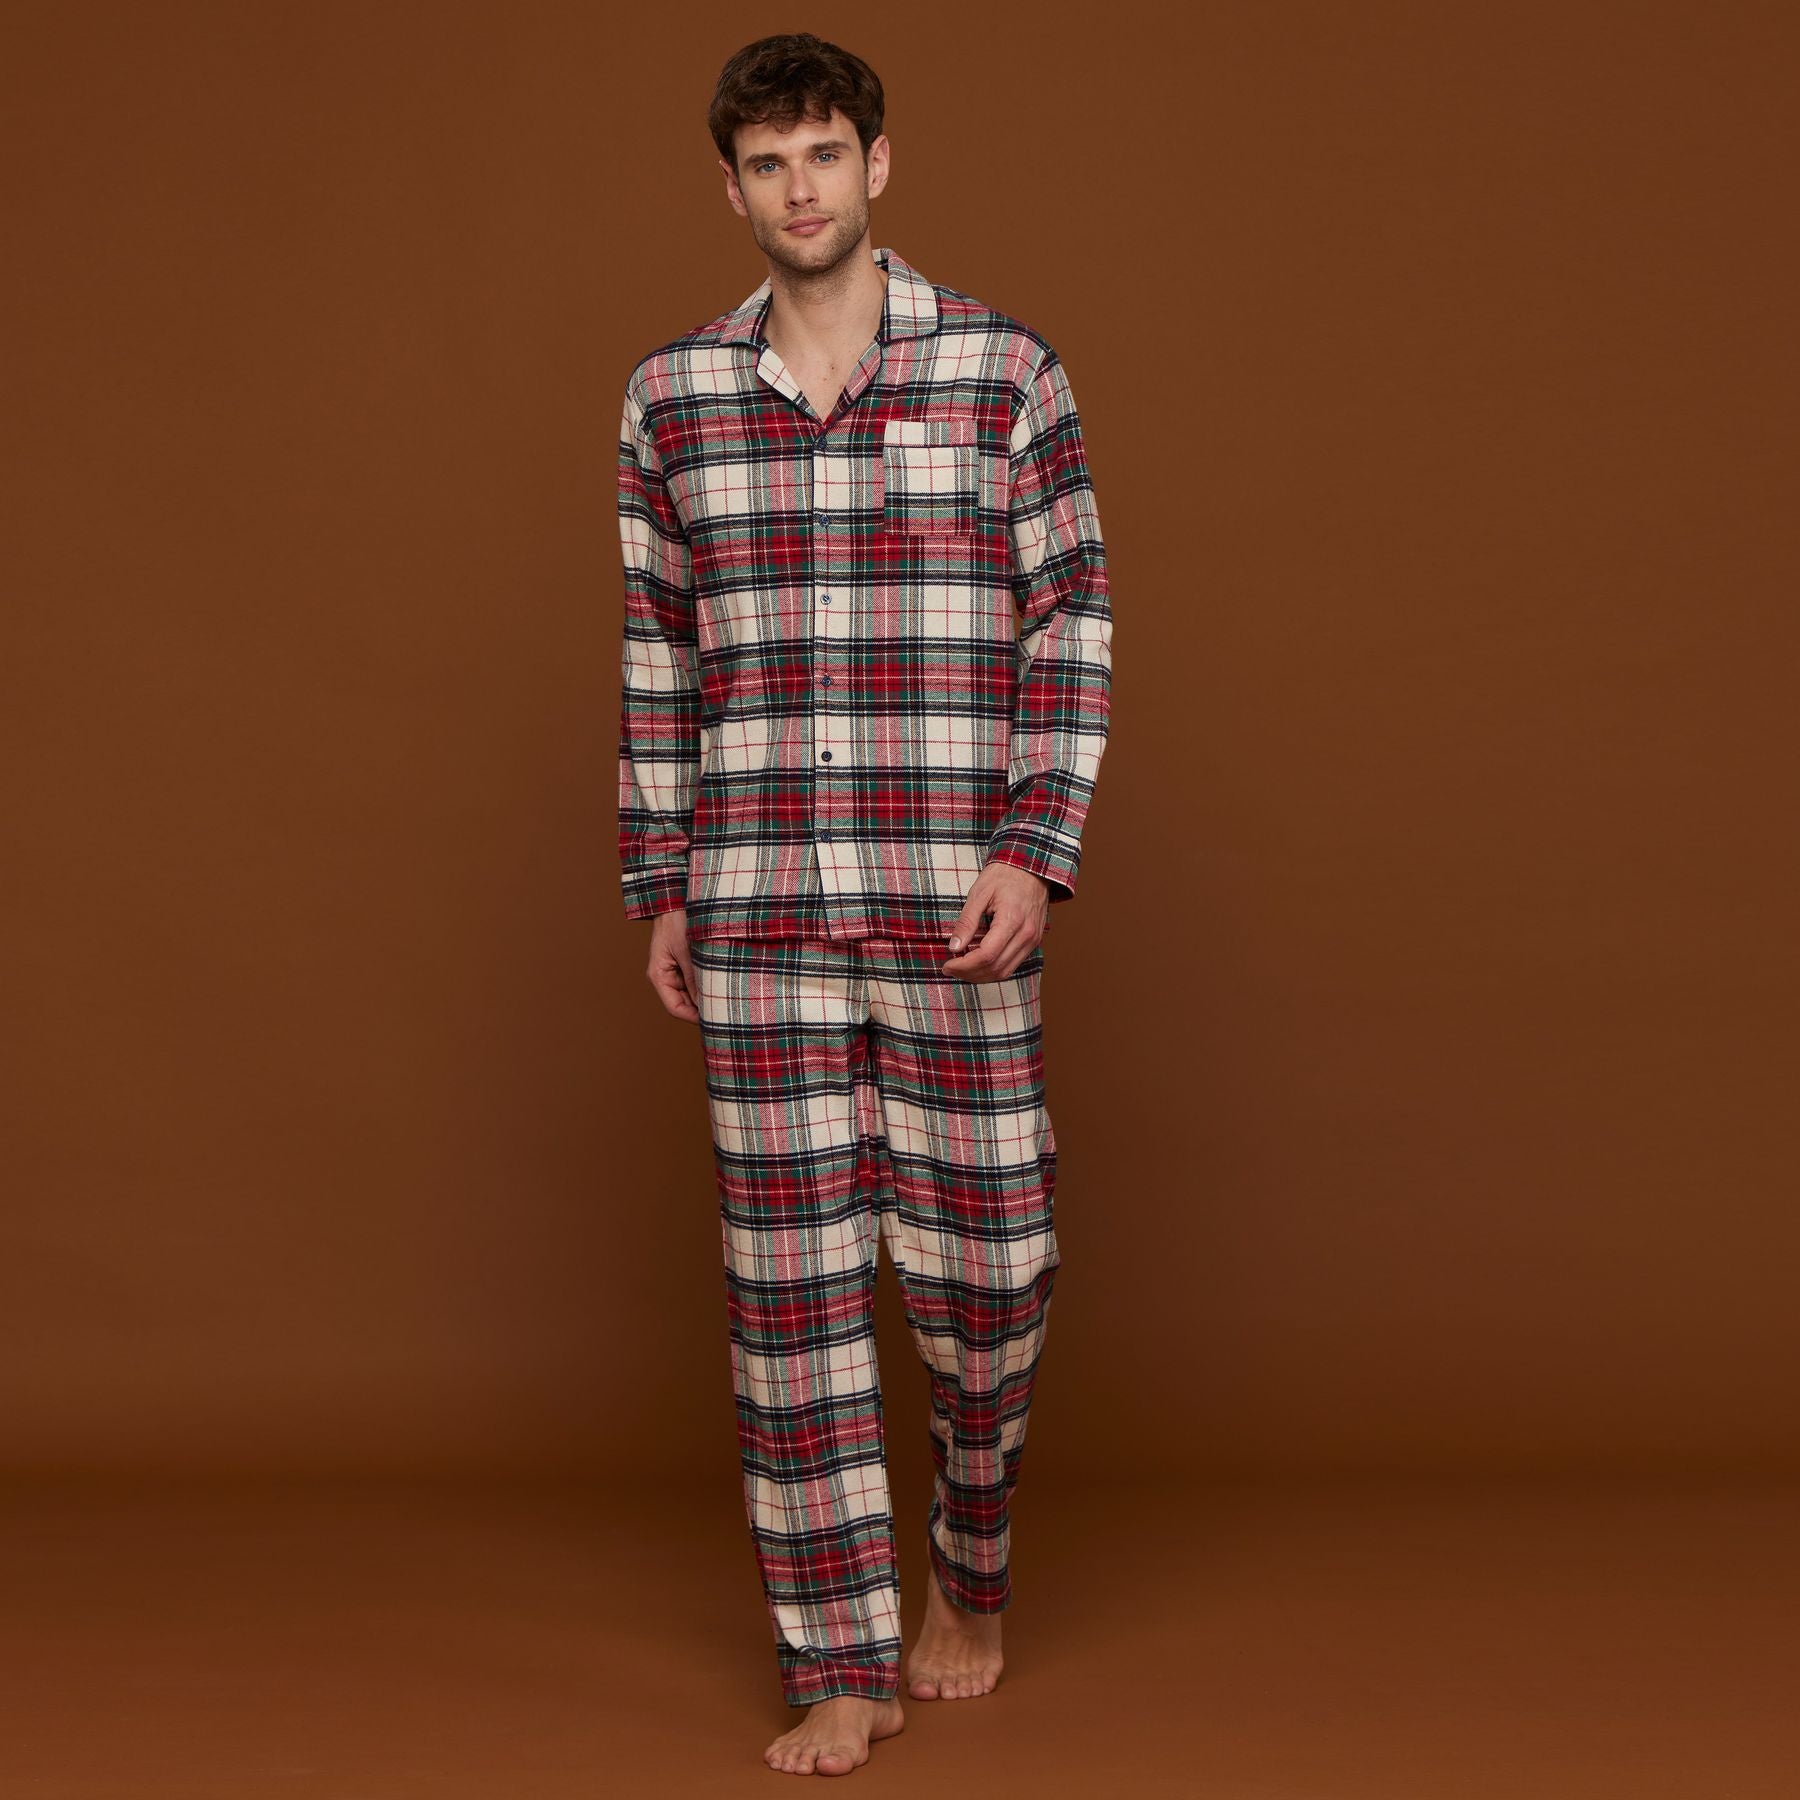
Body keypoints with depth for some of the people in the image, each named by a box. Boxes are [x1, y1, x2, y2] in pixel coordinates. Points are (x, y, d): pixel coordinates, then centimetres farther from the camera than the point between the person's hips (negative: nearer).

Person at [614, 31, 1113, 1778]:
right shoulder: (672, 395, 7)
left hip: (953, 910, -1)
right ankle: (843, 1663, 15)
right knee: (791, 1280, 4)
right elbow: (659, 655, 12)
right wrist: (660, 887, 9)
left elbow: (1071, 630, 0)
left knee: (980, 1264, 5)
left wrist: (1035, 855, -10)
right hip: (757, 915, 2)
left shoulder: (1003, 370, -1)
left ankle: (969, 1568, 33)